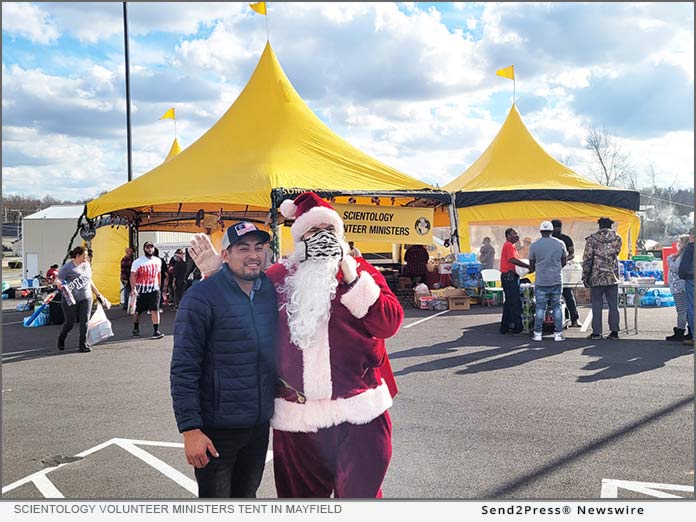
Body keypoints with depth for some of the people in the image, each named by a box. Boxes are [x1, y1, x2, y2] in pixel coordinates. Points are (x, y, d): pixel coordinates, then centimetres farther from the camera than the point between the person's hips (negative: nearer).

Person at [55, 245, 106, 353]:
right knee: (70, 322, 5)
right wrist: (61, 285, -33)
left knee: (84, 321, -2)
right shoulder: (67, 267, -10)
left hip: (86, 298, 5)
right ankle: (61, 339, 33)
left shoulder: (87, 265, 10)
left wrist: (97, 293, 22)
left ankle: (83, 345, 6)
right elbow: (57, 280, -10)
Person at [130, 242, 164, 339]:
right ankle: (135, 328, 31)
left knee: (155, 310, -9)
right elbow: (133, 276, -13)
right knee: (138, 311, 11)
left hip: (154, 290, 2)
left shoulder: (158, 261, 6)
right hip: (141, 291, -2)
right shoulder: (138, 262, -9)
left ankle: (156, 331, -8)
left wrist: (159, 286, 19)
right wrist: (133, 289, -25)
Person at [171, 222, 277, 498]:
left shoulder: (271, 291, 2)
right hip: (217, 429, -5)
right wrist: (190, 429, -18)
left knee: (247, 496, 21)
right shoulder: (202, 297, -15)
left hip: (261, 424, 6)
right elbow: (183, 369, -16)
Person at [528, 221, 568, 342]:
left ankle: (537, 333, 5)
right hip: (557, 280, 1)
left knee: (540, 307, 3)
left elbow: (532, 265, 6)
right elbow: (564, 262, 11)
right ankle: (558, 333, 8)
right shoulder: (560, 244, 1)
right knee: (556, 306, 8)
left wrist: (531, 270, 28)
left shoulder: (534, 245, -3)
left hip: (541, 282, -1)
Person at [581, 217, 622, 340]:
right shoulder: (617, 238, 2)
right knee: (613, 306, 8)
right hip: (613, 277, 2)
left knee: (597, 306, 3)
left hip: (596, 278, -2)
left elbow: (587, 259, -7)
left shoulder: (592, 239, -6)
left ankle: (596, 332, 5)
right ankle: (614, 332, 9)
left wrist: (585, 277, -1)